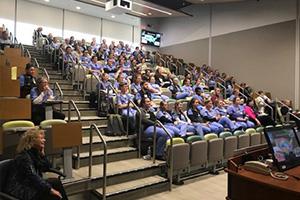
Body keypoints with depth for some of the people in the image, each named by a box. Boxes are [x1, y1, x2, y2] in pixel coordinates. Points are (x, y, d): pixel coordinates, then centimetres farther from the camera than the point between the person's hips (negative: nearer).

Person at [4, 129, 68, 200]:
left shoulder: (34, 152, 7)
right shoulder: (24, 156, -19)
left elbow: (46, 168, 9)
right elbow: (33, 177, -27)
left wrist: (42, 153, -2)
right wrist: (50, 189, -31)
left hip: (29, 185, 8)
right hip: (19, 191, -8)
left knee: (56, 182, -10)